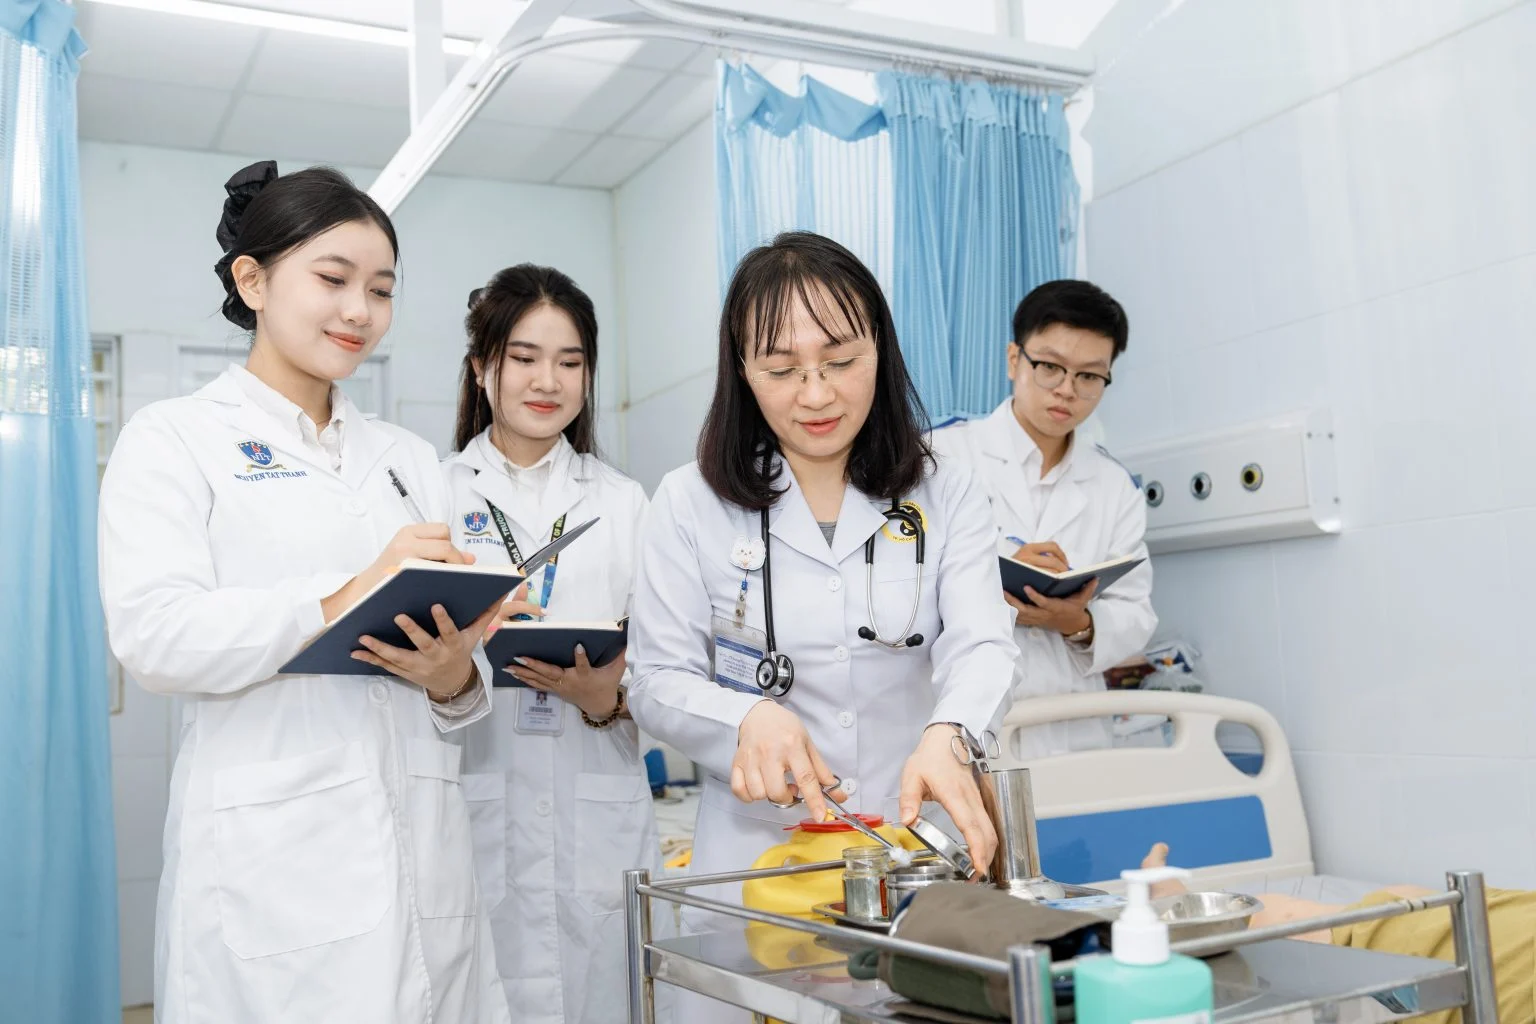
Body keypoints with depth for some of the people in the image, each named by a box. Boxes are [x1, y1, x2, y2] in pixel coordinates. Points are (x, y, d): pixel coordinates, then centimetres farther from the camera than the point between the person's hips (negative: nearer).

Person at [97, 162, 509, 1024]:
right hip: (270, 861, -4)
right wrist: (345, 597, -24)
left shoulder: (409, 460, 16)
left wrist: (457, 675, -12)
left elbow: (463, 649, 12)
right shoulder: (176, 438, 2)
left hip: (425, 847, 5)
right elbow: (154, 635, -13)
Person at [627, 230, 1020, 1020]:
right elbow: (657, 683, -2)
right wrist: (748, 719, -24)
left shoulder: (946, 497, 3)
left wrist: (946, 736, -32)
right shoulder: (691, 504, 0)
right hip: (752, 859, -1)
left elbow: (981, 645, -10)